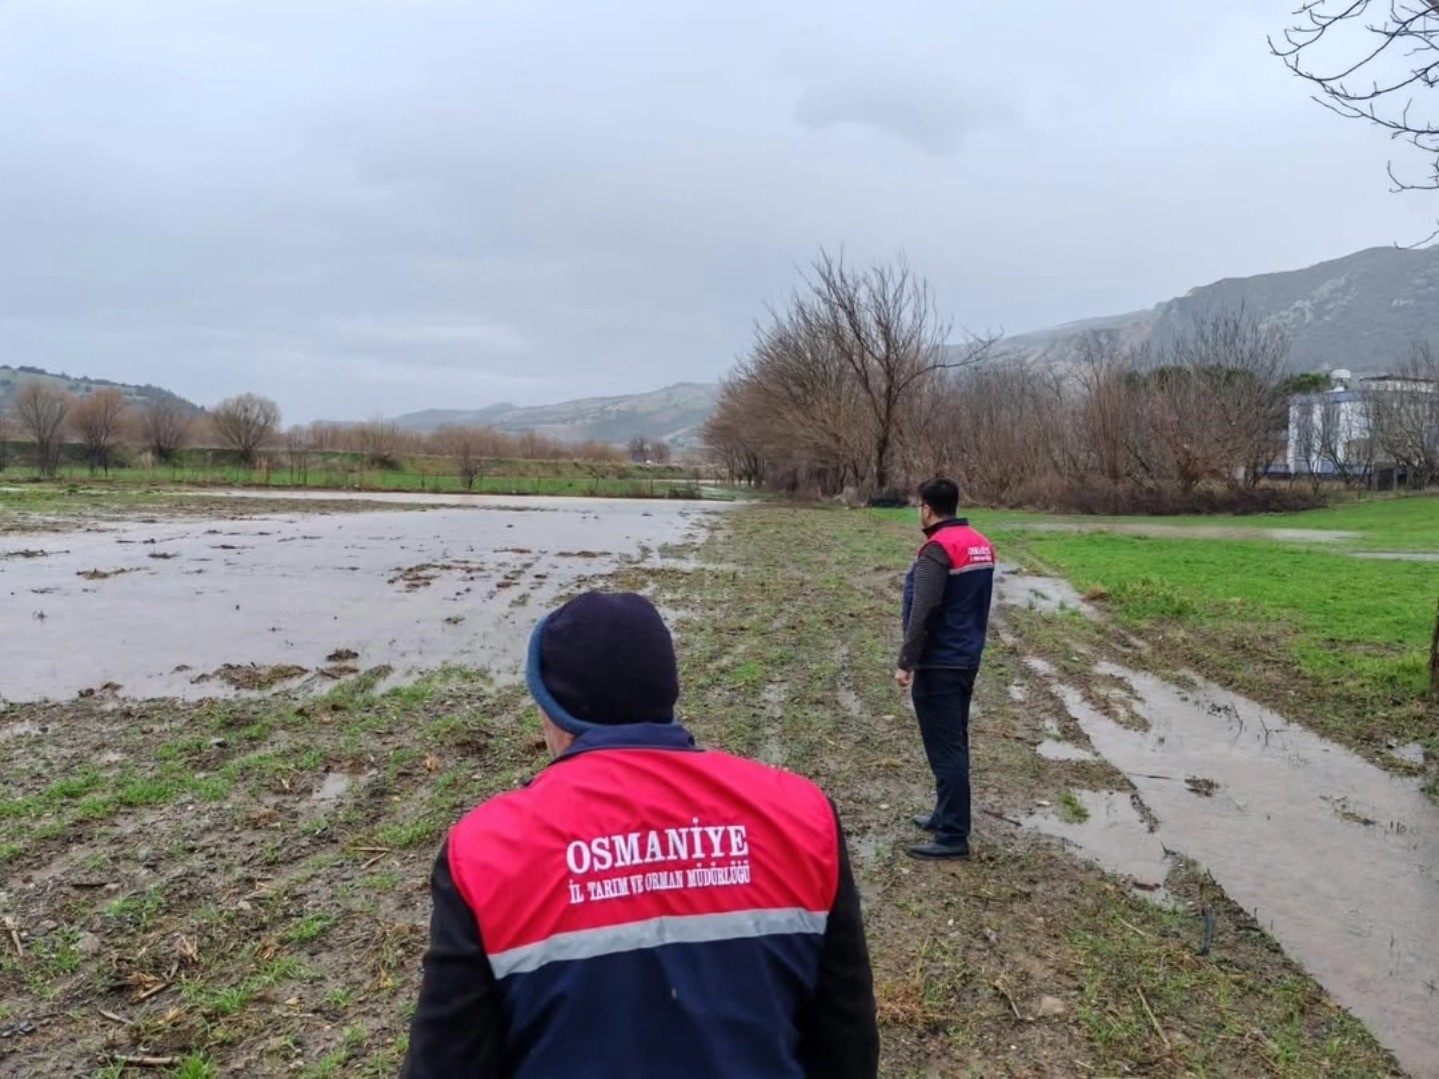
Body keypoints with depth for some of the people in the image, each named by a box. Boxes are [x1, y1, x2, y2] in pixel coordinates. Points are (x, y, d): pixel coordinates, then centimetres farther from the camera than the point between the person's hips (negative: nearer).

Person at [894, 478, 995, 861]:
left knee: (944, 749, -4)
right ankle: (947, 816, 29)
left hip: (938, 665, -9)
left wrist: (905, 662, -17)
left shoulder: (938, 549, -19)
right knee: (954, 744, 18)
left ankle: (953, 836, 1)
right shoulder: (980, 544, 8)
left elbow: (923, 613, -23)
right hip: (967, 659, 9)